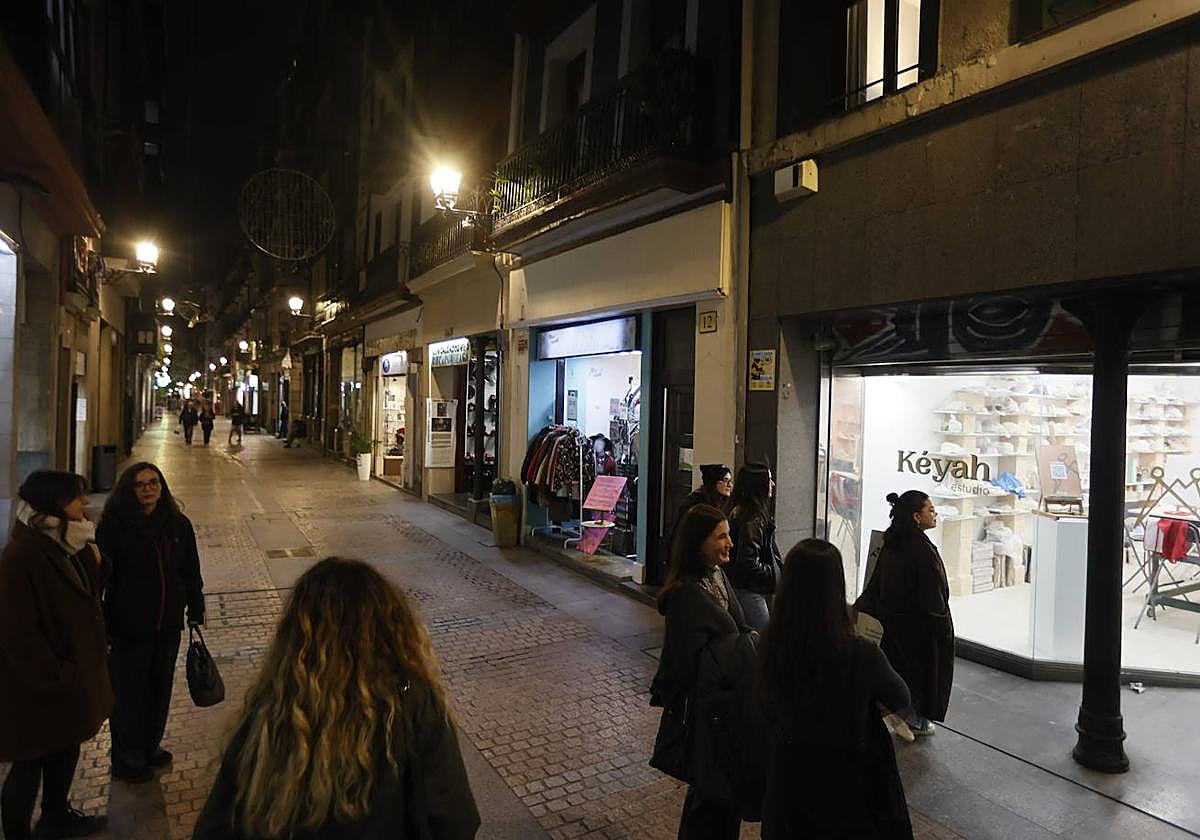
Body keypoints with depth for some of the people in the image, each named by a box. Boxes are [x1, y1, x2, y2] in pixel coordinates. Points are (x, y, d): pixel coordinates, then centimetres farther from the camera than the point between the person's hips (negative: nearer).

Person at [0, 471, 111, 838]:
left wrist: (93, 559, -8)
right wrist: (54, 675, -18)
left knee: (66, 747, 23)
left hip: (70, 672, 9)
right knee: (31, 761, 9)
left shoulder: (64, 544, 2)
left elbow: (85, 596, 8)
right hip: (36, 684, -8)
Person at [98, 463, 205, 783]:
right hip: (128, 626, -4)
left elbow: (191, 572, 8)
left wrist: (196, 612, 9)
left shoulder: (178, 524, 2)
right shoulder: (113, 525, -11)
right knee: (129, 693, 8)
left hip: (168, 624, 4)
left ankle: (150, 746, 37)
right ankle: (127, 760, 26)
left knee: (160, 687, 17)